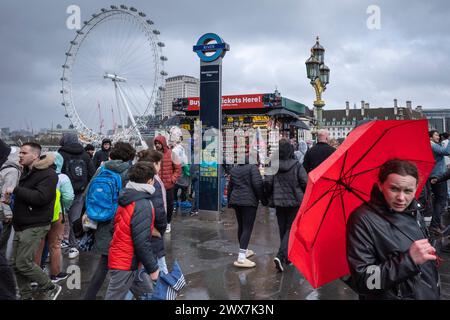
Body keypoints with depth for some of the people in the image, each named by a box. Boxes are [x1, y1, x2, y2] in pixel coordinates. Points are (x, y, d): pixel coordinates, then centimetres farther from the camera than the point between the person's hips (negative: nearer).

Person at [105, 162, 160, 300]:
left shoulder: (127, 198, 6)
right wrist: (153, 268, -13)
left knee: (147, 293, 17)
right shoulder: (143, 205, -22)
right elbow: (142, 243, -24)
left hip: (119, 258, 9)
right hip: (126, 264, -9)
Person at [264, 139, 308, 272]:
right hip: (295, 202, -3)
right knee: (291, 229, 2)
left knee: (283, 229, 16)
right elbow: (305, 182, -11)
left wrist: (268, 196, 12)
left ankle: (286, 257, 28)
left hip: (279, 202, 3)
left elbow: (267, 182, -6)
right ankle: (281, 256, -14)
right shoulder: (297, 165, -9)